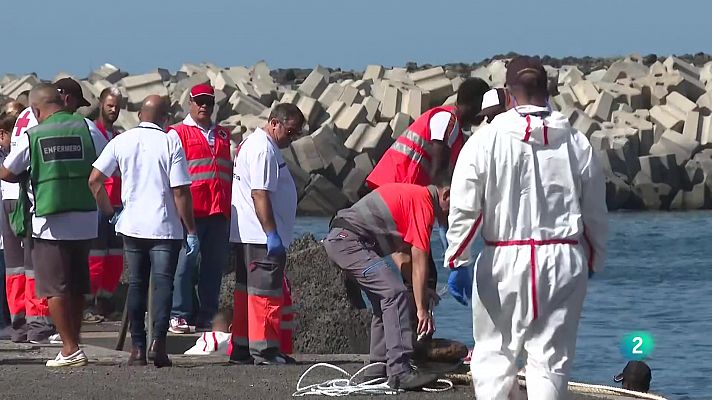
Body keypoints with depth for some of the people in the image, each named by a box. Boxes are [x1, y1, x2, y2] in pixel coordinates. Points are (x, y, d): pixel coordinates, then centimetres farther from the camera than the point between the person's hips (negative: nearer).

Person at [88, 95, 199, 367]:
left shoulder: (121, 141, 2)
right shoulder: (170, 143, -8)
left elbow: (94, 180, -3)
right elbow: (181, 192, -10)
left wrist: (109, 212, 10)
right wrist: (191, 231, -4)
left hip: (131, 225, 3)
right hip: (165, 227, -3)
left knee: (136, 284, 11)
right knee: (163, 283, -2)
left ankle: (137, 347, 8)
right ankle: (159, 340, -18)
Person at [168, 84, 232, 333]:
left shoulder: (222, 135, 20)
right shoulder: (178, 133, 2)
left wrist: (231, 206, 22)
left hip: (219, 211, 6)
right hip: (190, 209, -6)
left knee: (215, 265, 6)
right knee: (185, 264, -5)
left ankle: (206, 316, 12)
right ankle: (179, 316, -1)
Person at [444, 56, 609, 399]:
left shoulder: (487, 140, -6)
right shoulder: (576, 142, 3)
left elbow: (464, 207, -8)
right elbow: (595, 213, 10)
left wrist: (457, 262, -1)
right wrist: (594, 261, 23)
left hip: (506, 259, -2)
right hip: (565, 259, 2)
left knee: (493, 352, 8)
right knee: (551, 357, 5)